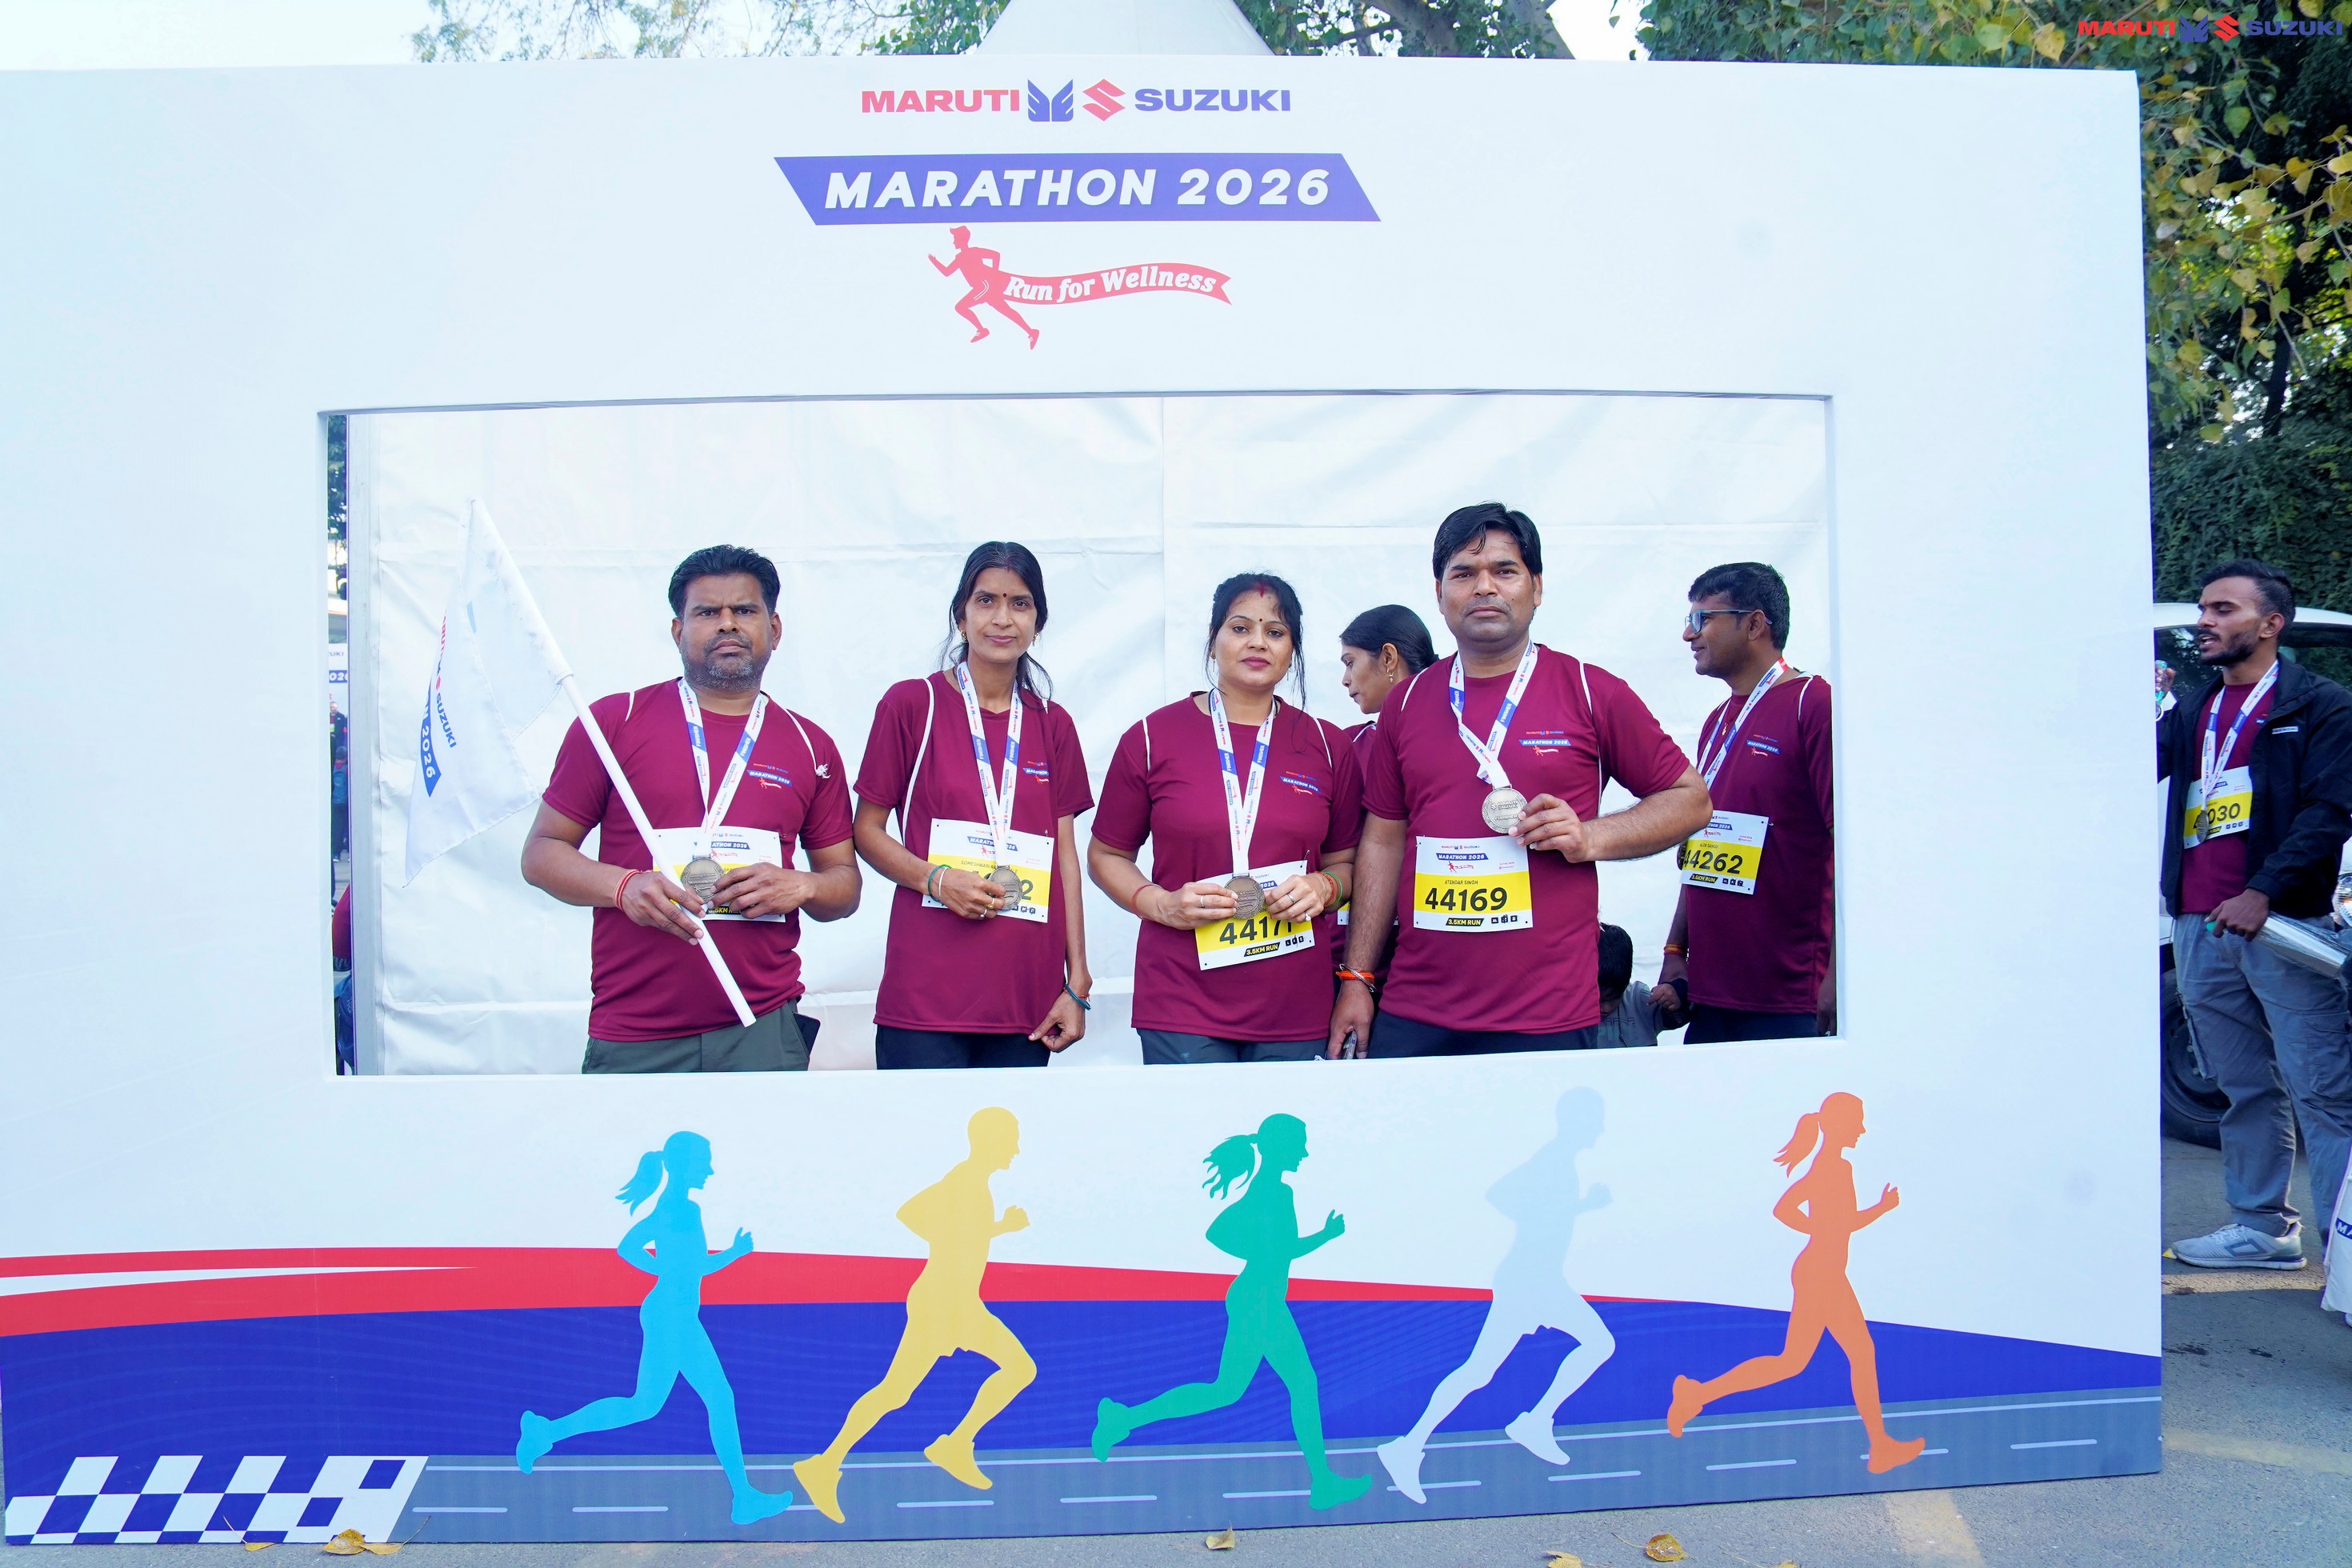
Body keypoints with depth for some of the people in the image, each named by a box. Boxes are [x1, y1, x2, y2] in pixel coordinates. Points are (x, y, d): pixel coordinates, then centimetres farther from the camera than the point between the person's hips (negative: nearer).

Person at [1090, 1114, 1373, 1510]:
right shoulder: (1273, 1192, -15)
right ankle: (1323, 1484, 13)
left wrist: (1324, 1236, 16)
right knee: (1304, 1384, 2)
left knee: (1226, 1391, 13)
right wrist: (1261, 1261, -18)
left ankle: (1125, 1418, 10)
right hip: (1261, 1303, -10)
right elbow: (1218, 1232, -25)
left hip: (1251, 1302, 10)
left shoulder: (1271, 1191, 15)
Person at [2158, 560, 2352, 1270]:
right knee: (2245, 1088, 12)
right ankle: (2263, 1227, 19)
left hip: (2280, 922, -5)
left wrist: (2263, 893, -17)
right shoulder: (2191, 712, 19)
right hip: (2199, 928, 6)